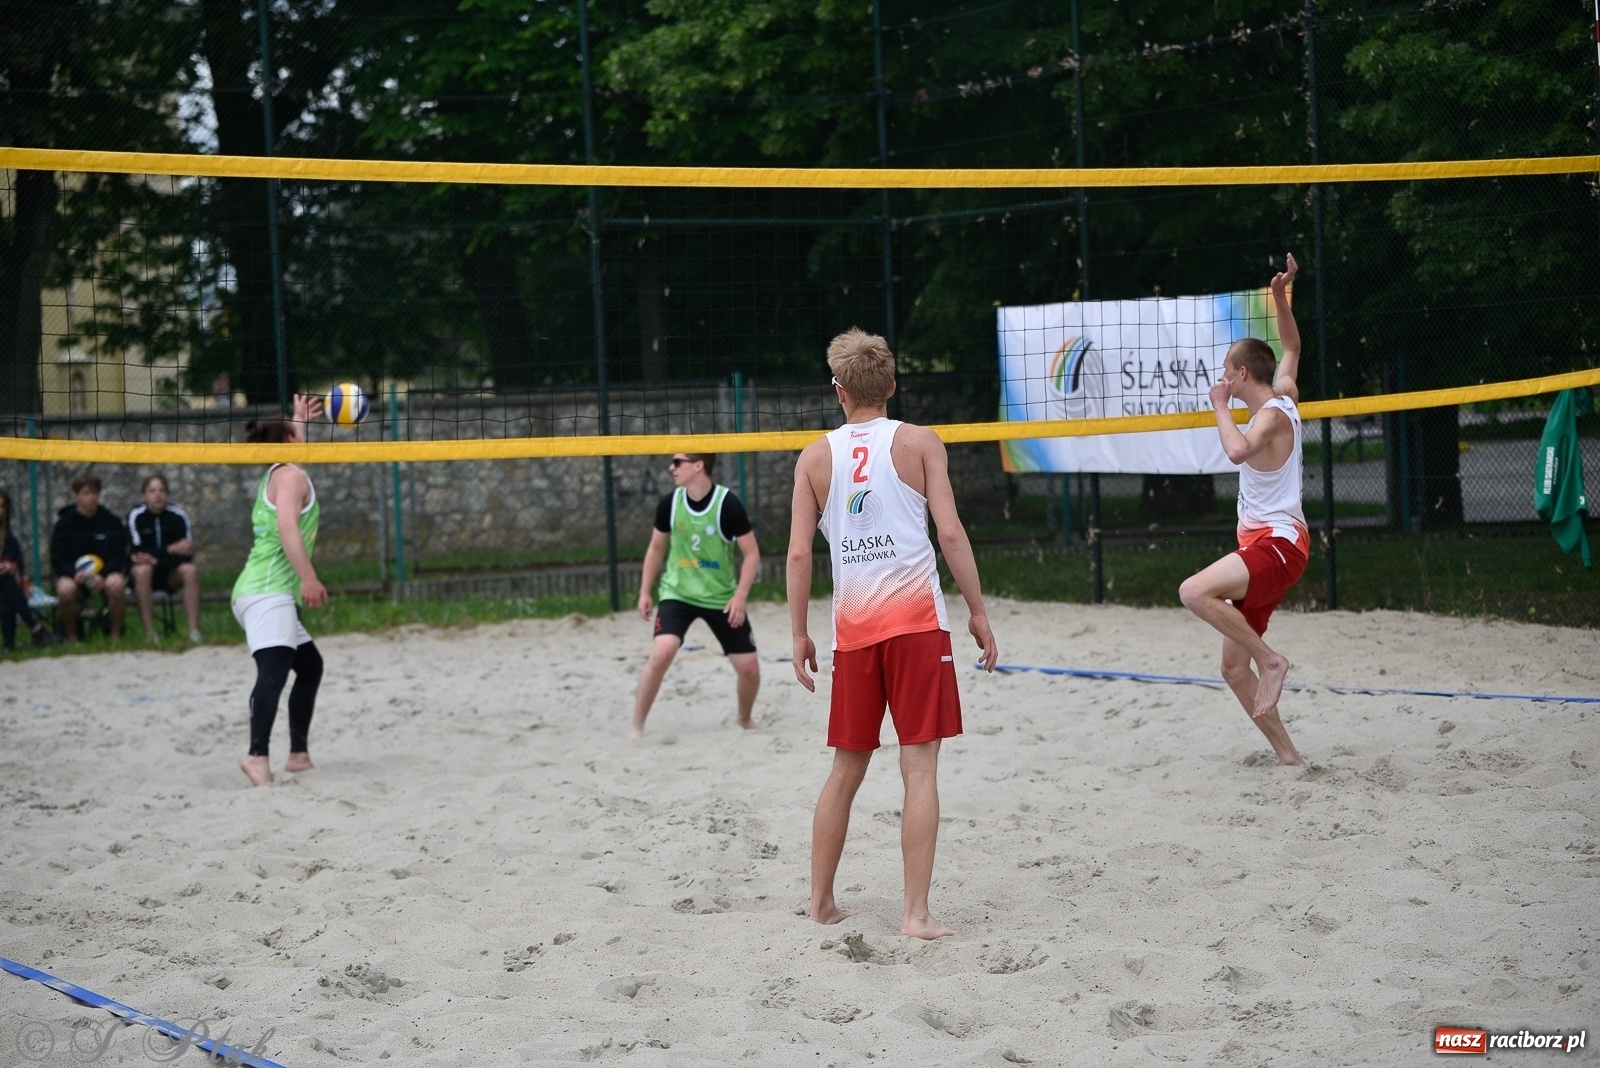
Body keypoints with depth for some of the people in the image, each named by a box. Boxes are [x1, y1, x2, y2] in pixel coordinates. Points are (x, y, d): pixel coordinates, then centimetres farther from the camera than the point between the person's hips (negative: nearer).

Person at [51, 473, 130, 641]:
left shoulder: (111, 522, 1)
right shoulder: (64, 523, 0)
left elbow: (119, 556, -3)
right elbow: (57, 560, -3)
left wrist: (102, 576, -22)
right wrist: (75, 574, -25)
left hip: (106, 573, 0)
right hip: (74, 575, 0)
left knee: (116, 583, -36)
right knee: (65, 589, -35)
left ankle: (116, 635, -16)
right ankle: (71, 638, -12)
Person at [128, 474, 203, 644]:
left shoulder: (178, 516, -5)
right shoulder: (136, 516, -8)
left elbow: (187, 554, -11)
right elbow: (138, 552, -17)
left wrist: (156, 559, -24)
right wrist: (171, 549, -23)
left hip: (171, 575, 2)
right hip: (145, 574, -2)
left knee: (190, 570, -28)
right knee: (142, 569, -34)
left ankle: (194, 631, -34)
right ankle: (150, 634, -37)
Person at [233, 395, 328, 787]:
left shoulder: (273, 476, 25)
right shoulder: (291, 476, -4)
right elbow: (287, 528, -21)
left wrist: (300, 422, 59)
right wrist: (309, 578, -28)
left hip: (260, 592, 11)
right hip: (268, 592, -11)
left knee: (310, 665, 22)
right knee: (274, 668, -26)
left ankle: (298, 753, 24)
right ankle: (257, 755, -44)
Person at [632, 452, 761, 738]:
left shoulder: (727, 504, -16)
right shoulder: (670, 503, -6)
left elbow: (752, 553, -11)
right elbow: (657, 548, 10)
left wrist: (740, 596, -21)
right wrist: (645, 592, 6)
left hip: (721, 598, -1)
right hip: (677, 593, 1)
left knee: (749, 667, -1)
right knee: (661, 652, -24)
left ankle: (745, 720, 30)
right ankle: (636, 727, -14)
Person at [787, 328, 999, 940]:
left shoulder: (816, 457, 8)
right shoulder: (918, 442, 2)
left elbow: (799, 552, 4)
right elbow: (950, 531, -6)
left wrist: (799, 635, 11)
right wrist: (978, 613, 0)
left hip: (853, 626, 3)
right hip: (916, 617, -3)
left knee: (847, 768, 15)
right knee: (919, 767, -3)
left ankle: (821, 902, 22)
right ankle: (916, 913, -9)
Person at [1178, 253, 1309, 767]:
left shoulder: (1273, 413, -14)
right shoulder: (1283, 397, 13)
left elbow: (1237, 450, -34)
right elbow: (1291, 348, 31)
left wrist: (1221, 406, -18)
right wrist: (1281, 297, 21)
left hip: (1279, 544, -10)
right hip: (1261, 546, 10)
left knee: (1194, 591, -33)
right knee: (1233, 667, 8)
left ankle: (1271, 659, -21)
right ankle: (1286, 753, 13)